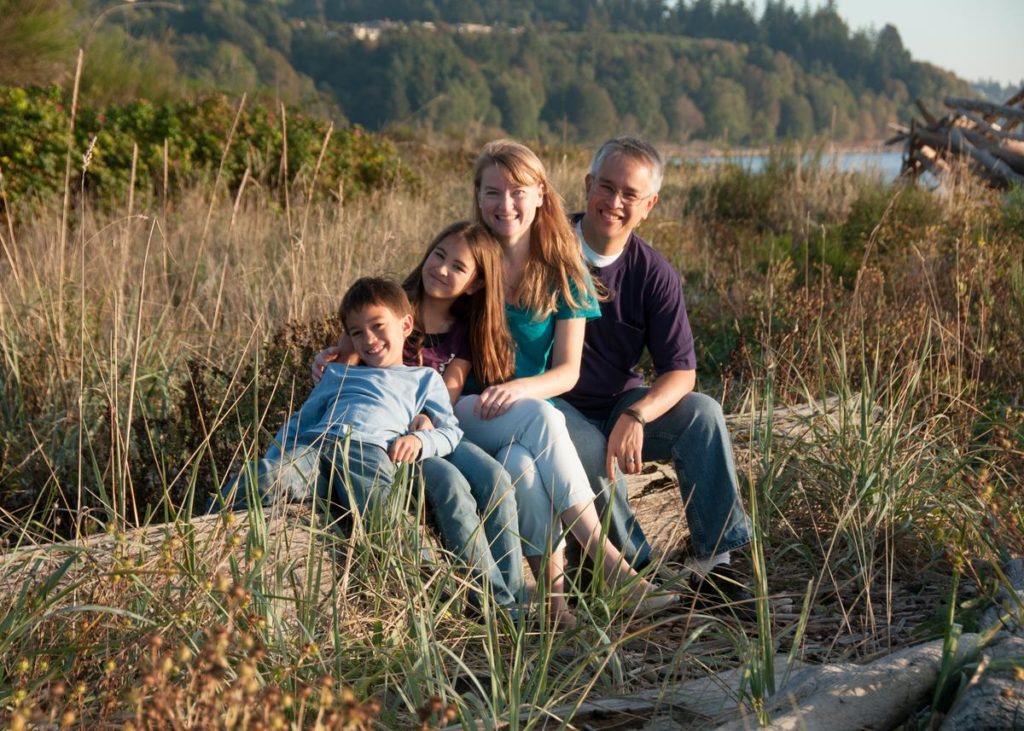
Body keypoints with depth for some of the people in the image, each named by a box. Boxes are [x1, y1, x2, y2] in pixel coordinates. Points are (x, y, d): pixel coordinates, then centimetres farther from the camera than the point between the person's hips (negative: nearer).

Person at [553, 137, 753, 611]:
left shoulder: (654, 274, -3)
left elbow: (681, 371, -8)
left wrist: (635, 416, -28)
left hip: (621, 407, 3)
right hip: (554, 407, -3)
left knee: (702, 414, -21)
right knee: (590, 448, -34)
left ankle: (713, 563, -19)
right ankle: (634, 569, -17)